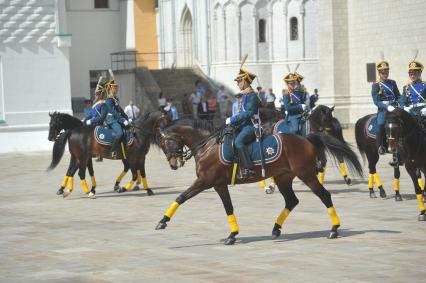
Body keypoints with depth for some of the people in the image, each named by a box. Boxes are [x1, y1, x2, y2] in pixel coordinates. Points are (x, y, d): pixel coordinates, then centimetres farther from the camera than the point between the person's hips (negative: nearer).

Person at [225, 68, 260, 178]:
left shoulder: (252, 96, -13)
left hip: (251, 126, -11)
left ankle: (248, 168, -36)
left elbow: (248, 114, -22)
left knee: (238, 141, -30)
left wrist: (232, 120, -18)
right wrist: (232, 122, 9)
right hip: (245, 125, 11)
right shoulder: (245, 95, 18)